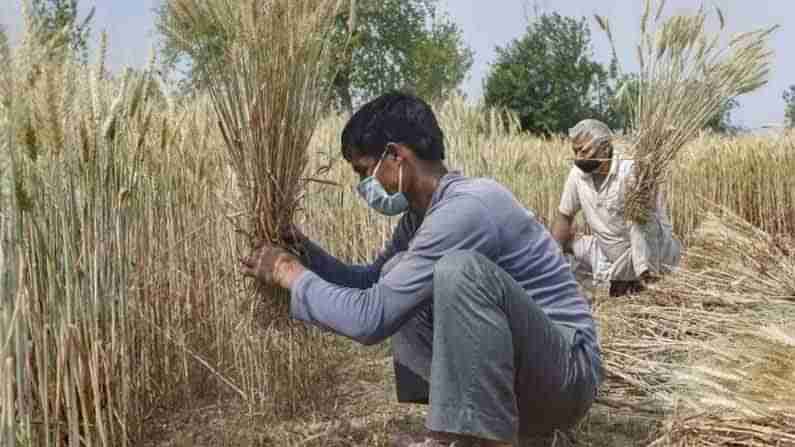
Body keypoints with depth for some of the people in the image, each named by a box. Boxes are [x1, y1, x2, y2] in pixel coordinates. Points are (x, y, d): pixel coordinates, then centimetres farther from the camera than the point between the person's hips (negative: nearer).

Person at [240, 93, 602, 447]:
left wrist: (290, 272, -13)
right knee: (396, 279, 5)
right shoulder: (422, 212, 5)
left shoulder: (465, 208, -25)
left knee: (461, 269, -32)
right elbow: (372, 281, 17)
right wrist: (305, 252, 2)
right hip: (509, 368, 9)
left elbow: (371, 318, -26)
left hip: (565, 371, -9)